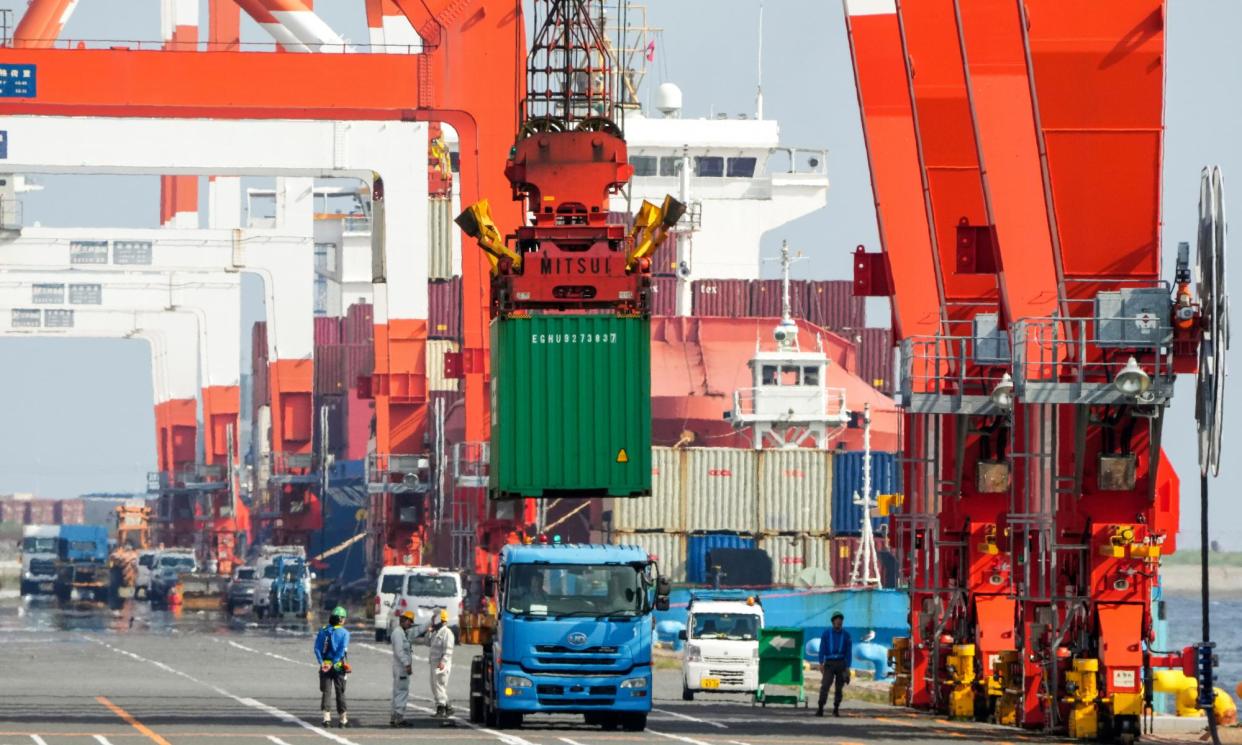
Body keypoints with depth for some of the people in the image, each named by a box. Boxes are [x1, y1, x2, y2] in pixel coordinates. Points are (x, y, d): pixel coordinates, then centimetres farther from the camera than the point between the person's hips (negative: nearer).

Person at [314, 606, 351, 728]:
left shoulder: (322, 631, 6)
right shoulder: (344, 633, -4)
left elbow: (317, 648, -4)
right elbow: (342, 649, -15)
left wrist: (321, 662, -11)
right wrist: (333, 663, -16)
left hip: (324, 666, 2)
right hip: (338, 666, -2)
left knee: (326, 692, 3)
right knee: (340, 693, 7)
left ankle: (326, 717, -10)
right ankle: (343, 719, 12)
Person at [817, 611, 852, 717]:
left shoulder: (846, 635, 2)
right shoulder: (826, 633, 0)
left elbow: (849, 652, 2)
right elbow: (822, 649, -3)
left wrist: (847, 667, -4)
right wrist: (821, 663, -13)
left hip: (841, 663, 1)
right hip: (829, 663, -1)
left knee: (839, 688, 5)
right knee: (825, 686, -14)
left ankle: (836, 710, 15)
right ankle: (820, 709, -19)